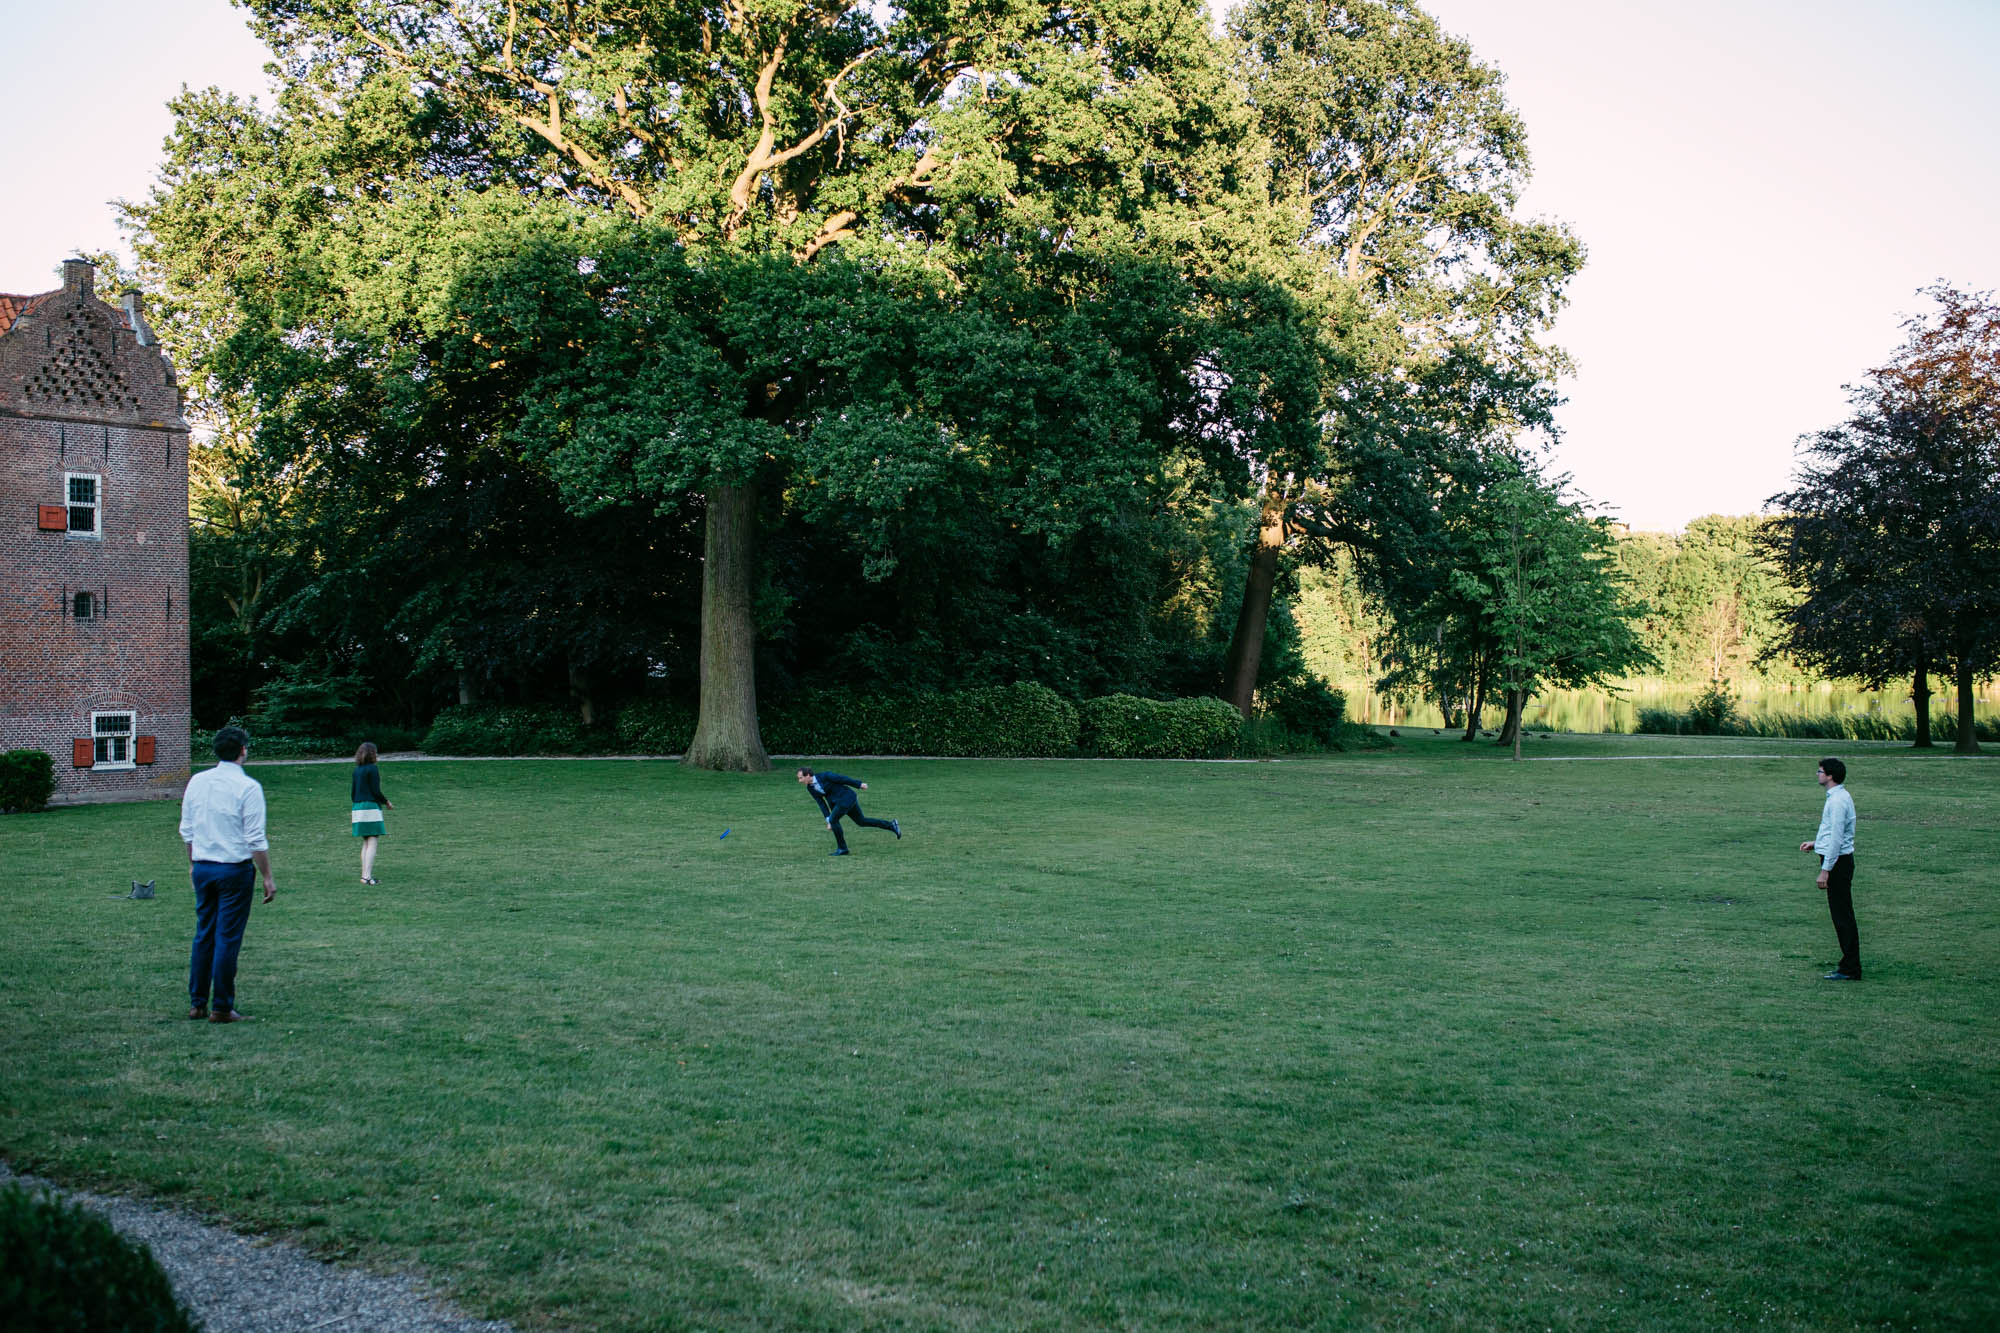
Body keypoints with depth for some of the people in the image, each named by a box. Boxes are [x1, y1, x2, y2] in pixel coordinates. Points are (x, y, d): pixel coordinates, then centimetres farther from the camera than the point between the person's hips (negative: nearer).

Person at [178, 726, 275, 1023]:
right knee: (228, 938, -1)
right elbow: (256, 840, -13)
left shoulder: (197, 781, 6)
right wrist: (267, 877, -6)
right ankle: (221, 1008, 2)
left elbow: (186, 830, 13)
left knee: (203, 935, 13)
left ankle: (197, 1004, 18)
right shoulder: (247, 787, -12)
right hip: (235, 868, -6)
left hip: (202, 868, 6)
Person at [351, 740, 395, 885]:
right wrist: (387, 802, 1)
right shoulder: (372, 769, -10)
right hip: (371, 807, -8)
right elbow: (376, 791, -13)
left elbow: (353, 792, 15)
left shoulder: (357, 770, 12)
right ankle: (367, 876, -14)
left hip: (358, 808, 8)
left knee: (366, 843, 13)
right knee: (373, 842, -7)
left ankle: (365, 874, 11)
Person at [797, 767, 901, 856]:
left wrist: (860, 785, -1)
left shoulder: (825, 776, -22)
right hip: (838, 802, 9)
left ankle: (842, 848, -4)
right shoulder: (810, 788, -1)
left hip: (847, 798, -9)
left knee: (833, 820, -17)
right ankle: (891, 825, 27)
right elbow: (821, 803, 4)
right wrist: (828, 819, -2)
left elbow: (843, 779, -11)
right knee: (862, 822, 17)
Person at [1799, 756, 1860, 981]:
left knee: (1843, 915, -6)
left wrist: (1825, 870, -20)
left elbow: (1836, 838, -21)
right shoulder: (1838, 798, 14)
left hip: (1837, 861, -10)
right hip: (1840, 861, 10)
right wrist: (1815, 844, 19)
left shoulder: (1838, 801, -18)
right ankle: (1849, 965, 17)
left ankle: (1850, 969, -3)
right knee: (1841, 915, 12)